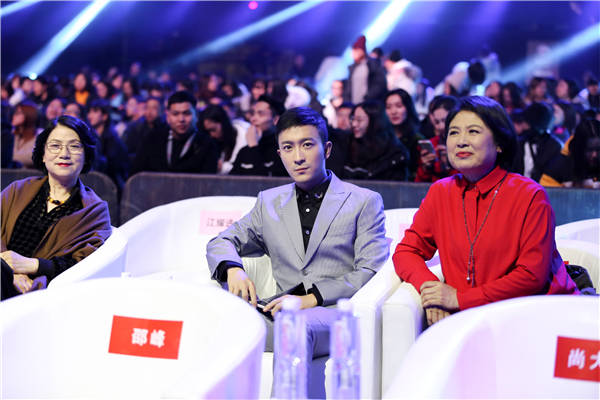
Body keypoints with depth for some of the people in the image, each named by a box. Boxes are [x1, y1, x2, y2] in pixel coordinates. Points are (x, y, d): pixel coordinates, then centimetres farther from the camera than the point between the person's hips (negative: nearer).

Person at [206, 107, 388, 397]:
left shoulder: (364, 202, 11)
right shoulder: (269, 202, 25)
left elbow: (371, 272, 1)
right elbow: (221, 242, 23)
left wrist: (313, 297, -13)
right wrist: (233, 270, -3)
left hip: (335, 312, -3)